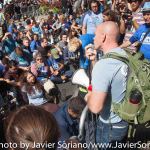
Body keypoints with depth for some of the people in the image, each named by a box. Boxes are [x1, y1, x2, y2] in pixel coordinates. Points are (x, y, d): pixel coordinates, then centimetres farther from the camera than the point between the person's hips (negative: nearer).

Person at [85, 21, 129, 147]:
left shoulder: (103, 64, -30)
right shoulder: (126, 56, -3)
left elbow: (95, 107, -35)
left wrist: (88, 97, -14)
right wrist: (94, 60, 7)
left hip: (110, 126, -7)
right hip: (126, 121, 7)